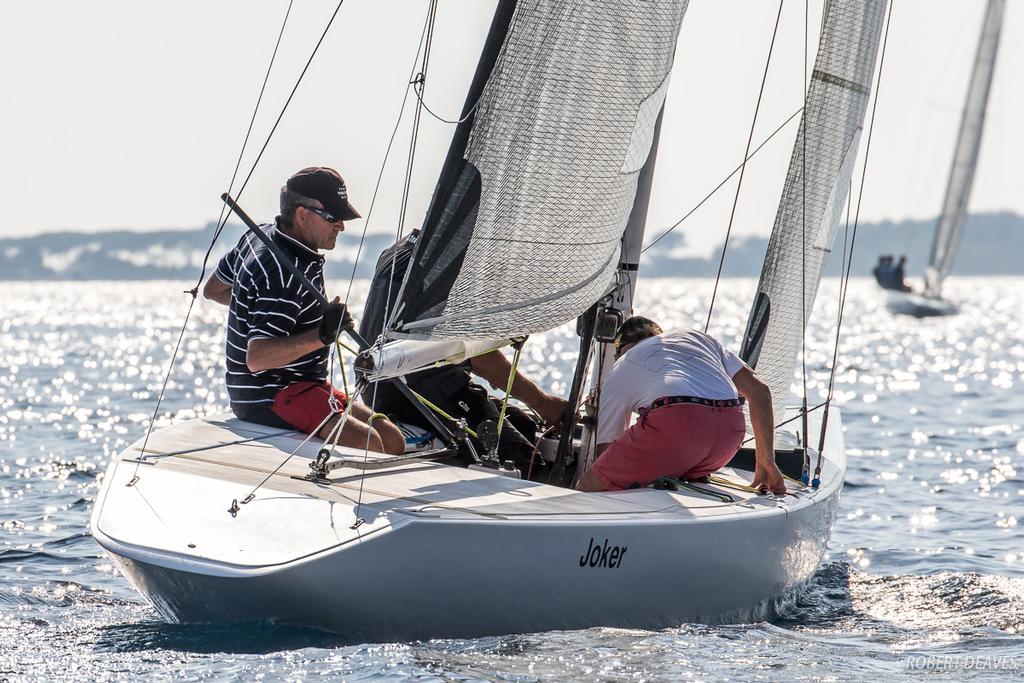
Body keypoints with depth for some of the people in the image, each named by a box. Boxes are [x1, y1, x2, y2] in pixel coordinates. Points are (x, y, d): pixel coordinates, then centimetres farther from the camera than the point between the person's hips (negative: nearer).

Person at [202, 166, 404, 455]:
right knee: (367, 443, -31)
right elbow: (257, 358, -29)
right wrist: (321, 336, -34)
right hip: (267, 398, -11)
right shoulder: (285, 274, -22)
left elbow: (213, 289, 25)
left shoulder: (260, 236, 9)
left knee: (393, 441, -2)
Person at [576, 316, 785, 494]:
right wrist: (766, 463, 26)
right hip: (730, 430, 5)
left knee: (588, 488, 7)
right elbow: (758, 390, 27)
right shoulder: (700, 338, 39)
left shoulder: (621, 369, 29)